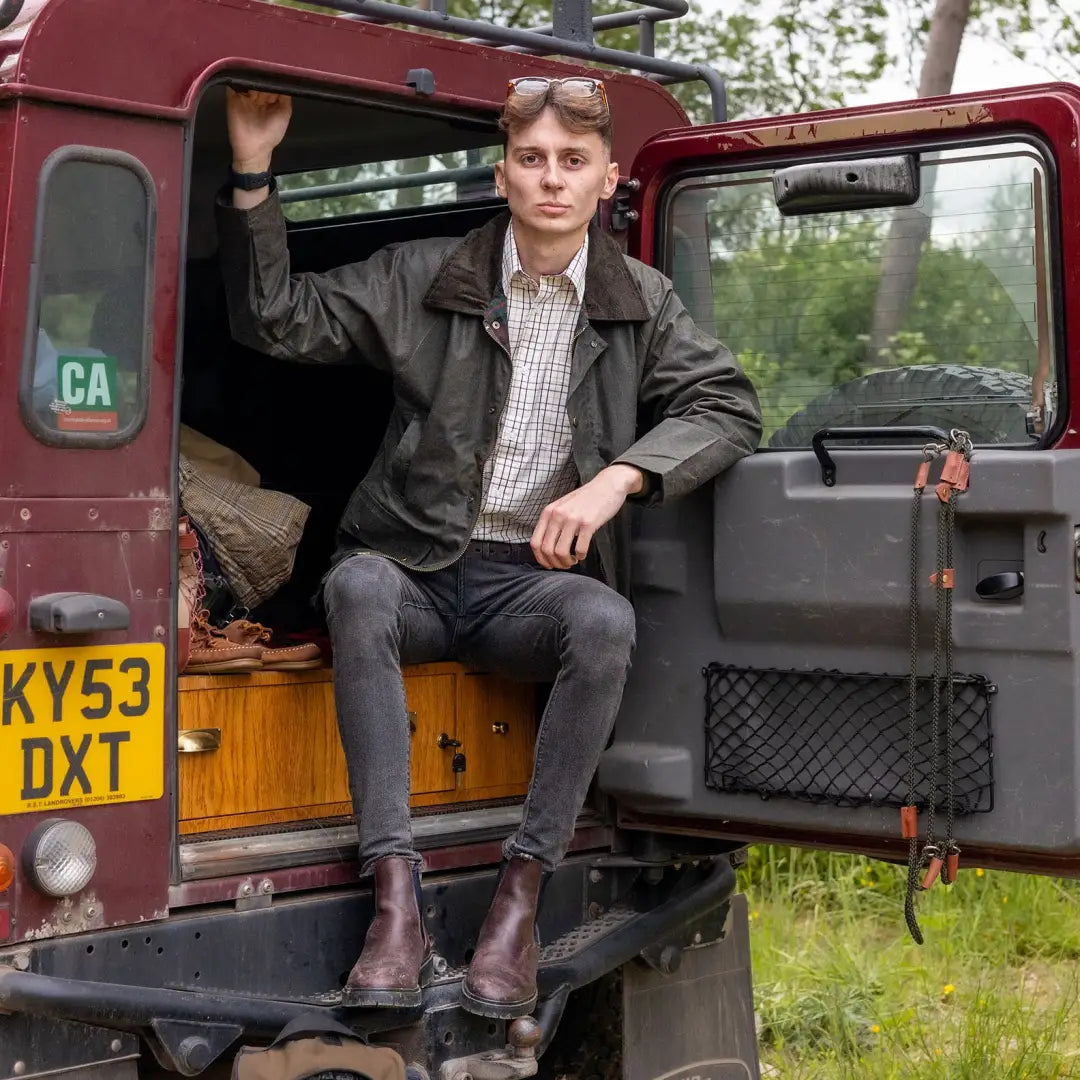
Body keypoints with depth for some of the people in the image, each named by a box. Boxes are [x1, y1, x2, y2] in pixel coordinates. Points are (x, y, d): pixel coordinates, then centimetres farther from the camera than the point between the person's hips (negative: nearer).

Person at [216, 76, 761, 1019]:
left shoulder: (643, 303, 10)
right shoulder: (422, 279, 7)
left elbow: (729, 406, 0)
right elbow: (277, 321, 4)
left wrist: (616, 479, -17)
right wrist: (253, 173, -6)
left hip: (535, 580, 0)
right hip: (420, 573, 0)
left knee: (606, 620, -34)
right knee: (357, 584, -35)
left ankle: (523, 893, -24)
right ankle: (397, 895, -38)